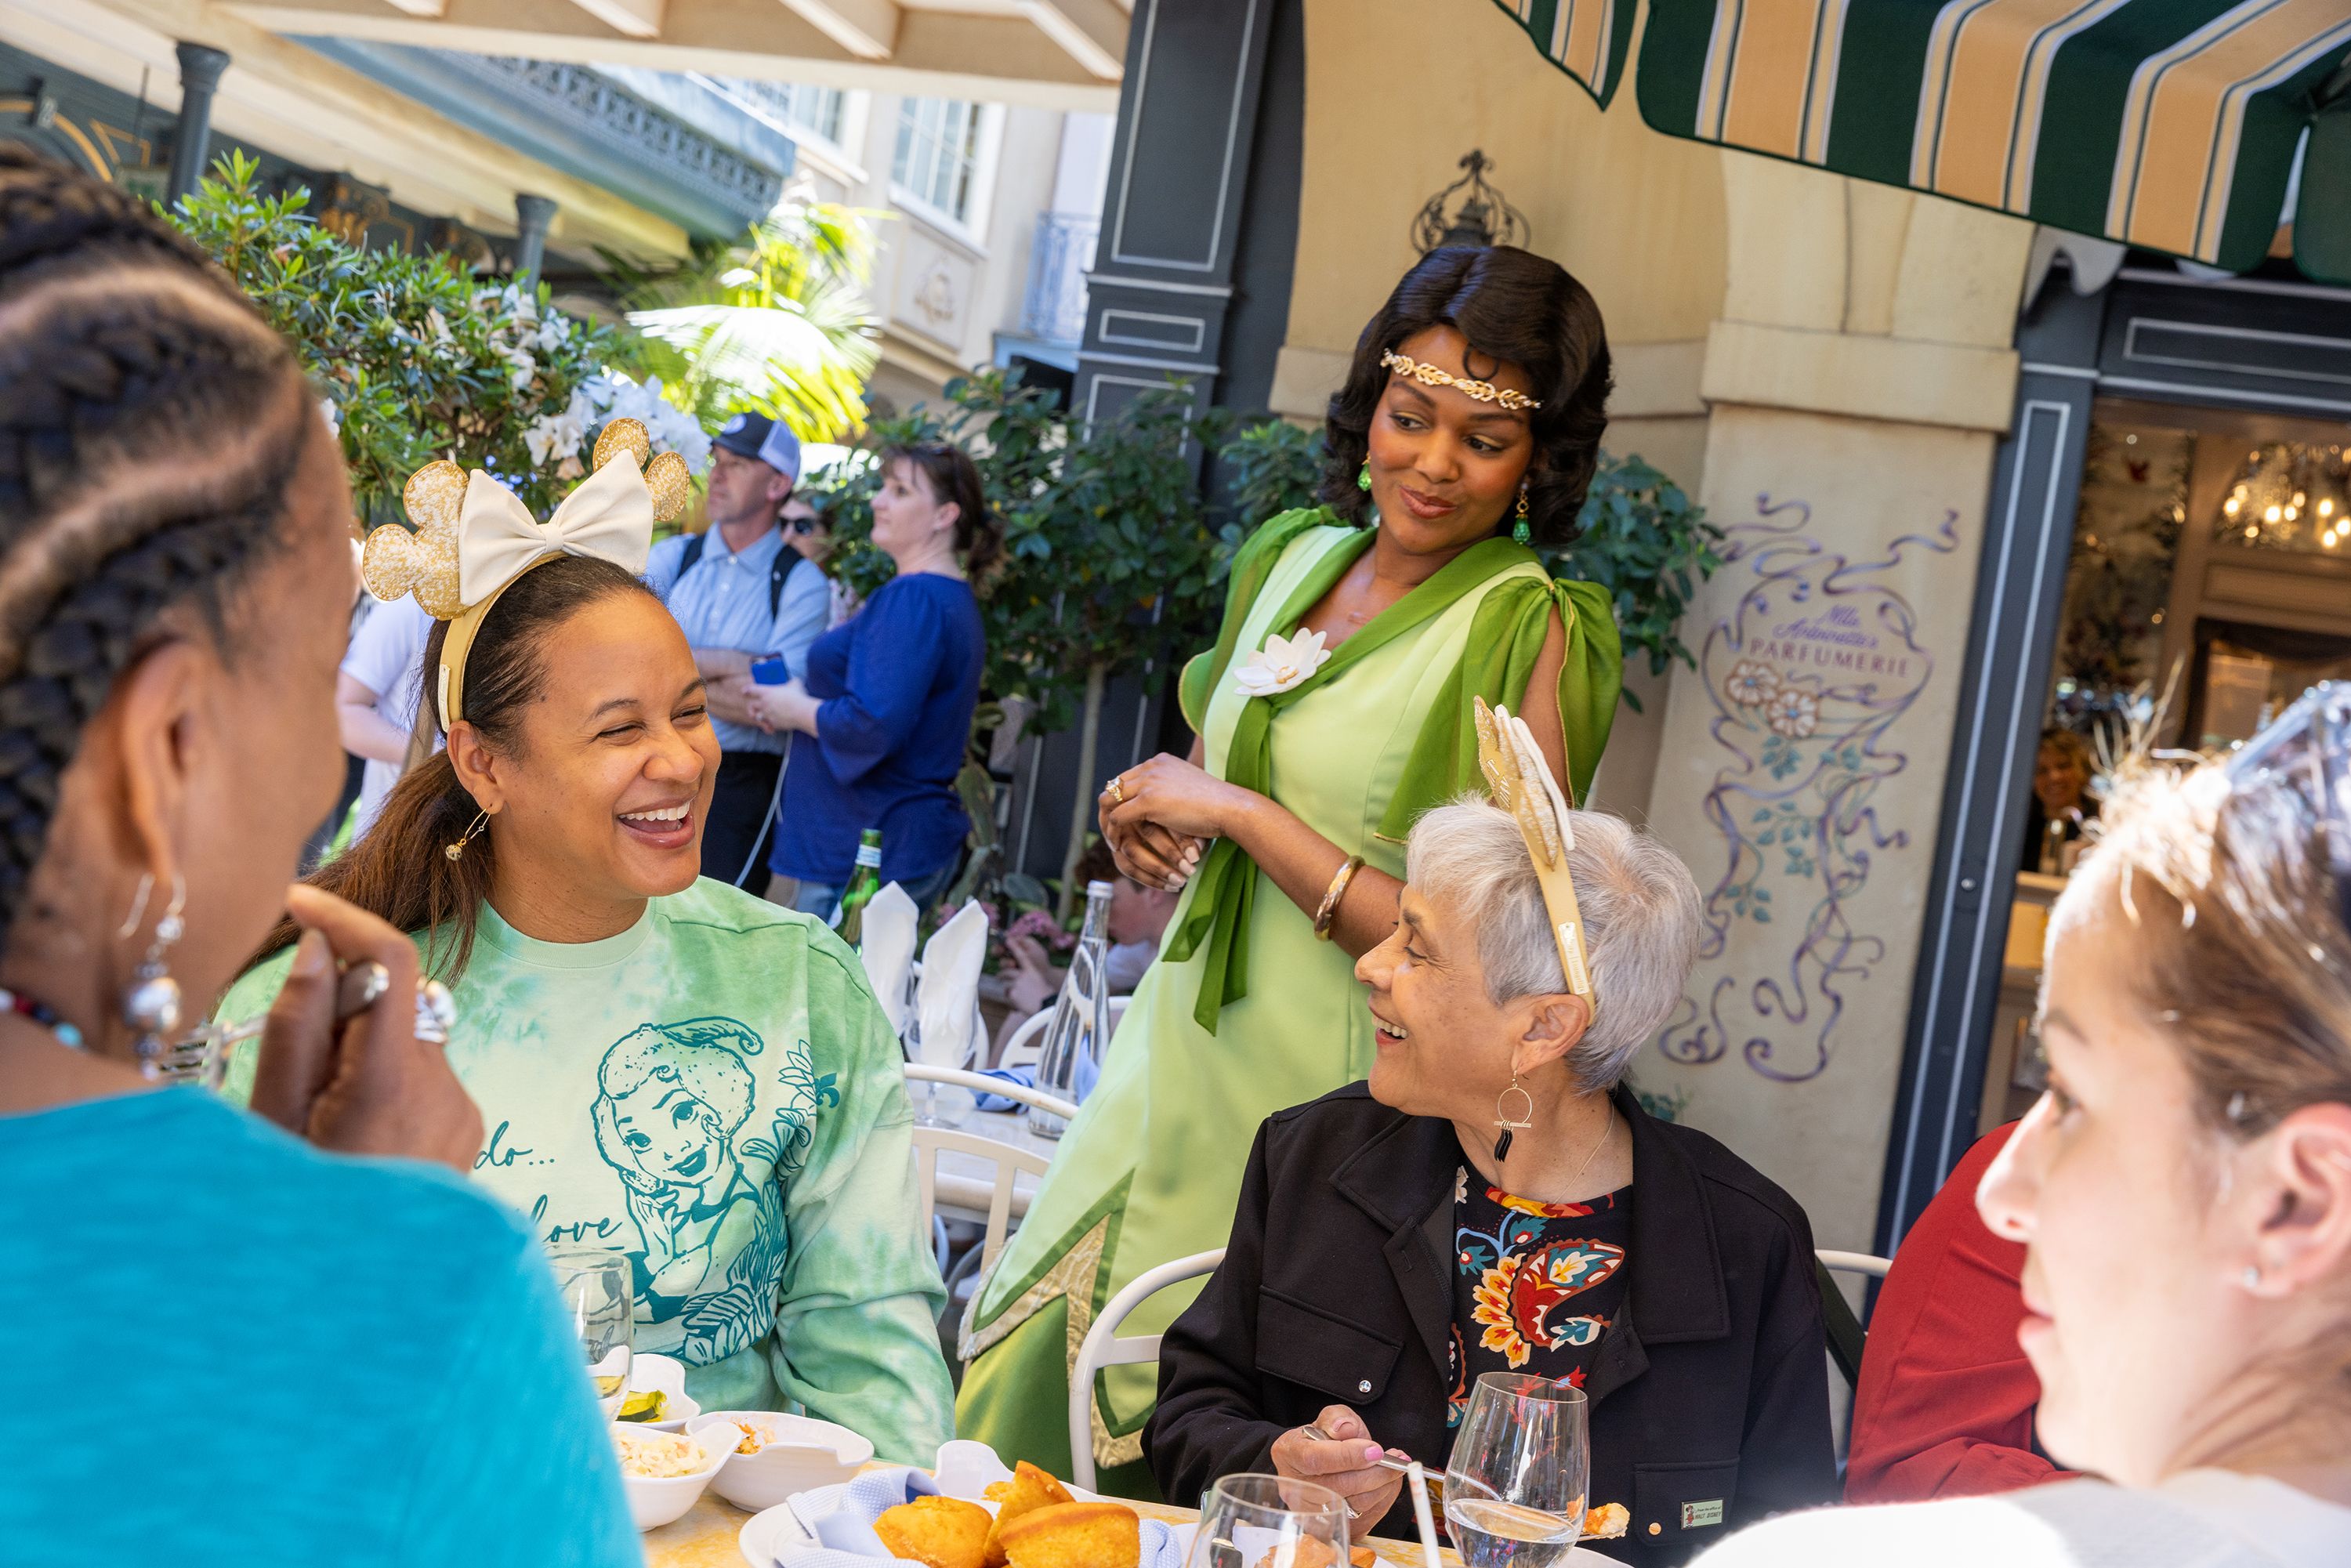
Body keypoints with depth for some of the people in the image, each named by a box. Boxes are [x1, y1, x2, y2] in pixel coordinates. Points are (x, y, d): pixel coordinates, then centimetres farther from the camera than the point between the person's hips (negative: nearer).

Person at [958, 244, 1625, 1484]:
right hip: (1181, 1050, 6)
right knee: (1035, 1405, 12)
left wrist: (1237, 812, -17)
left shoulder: (1530, 635, -14)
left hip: (1327, 1109, -6)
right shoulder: (1289, 558, 7)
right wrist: (1153, 812, 3)